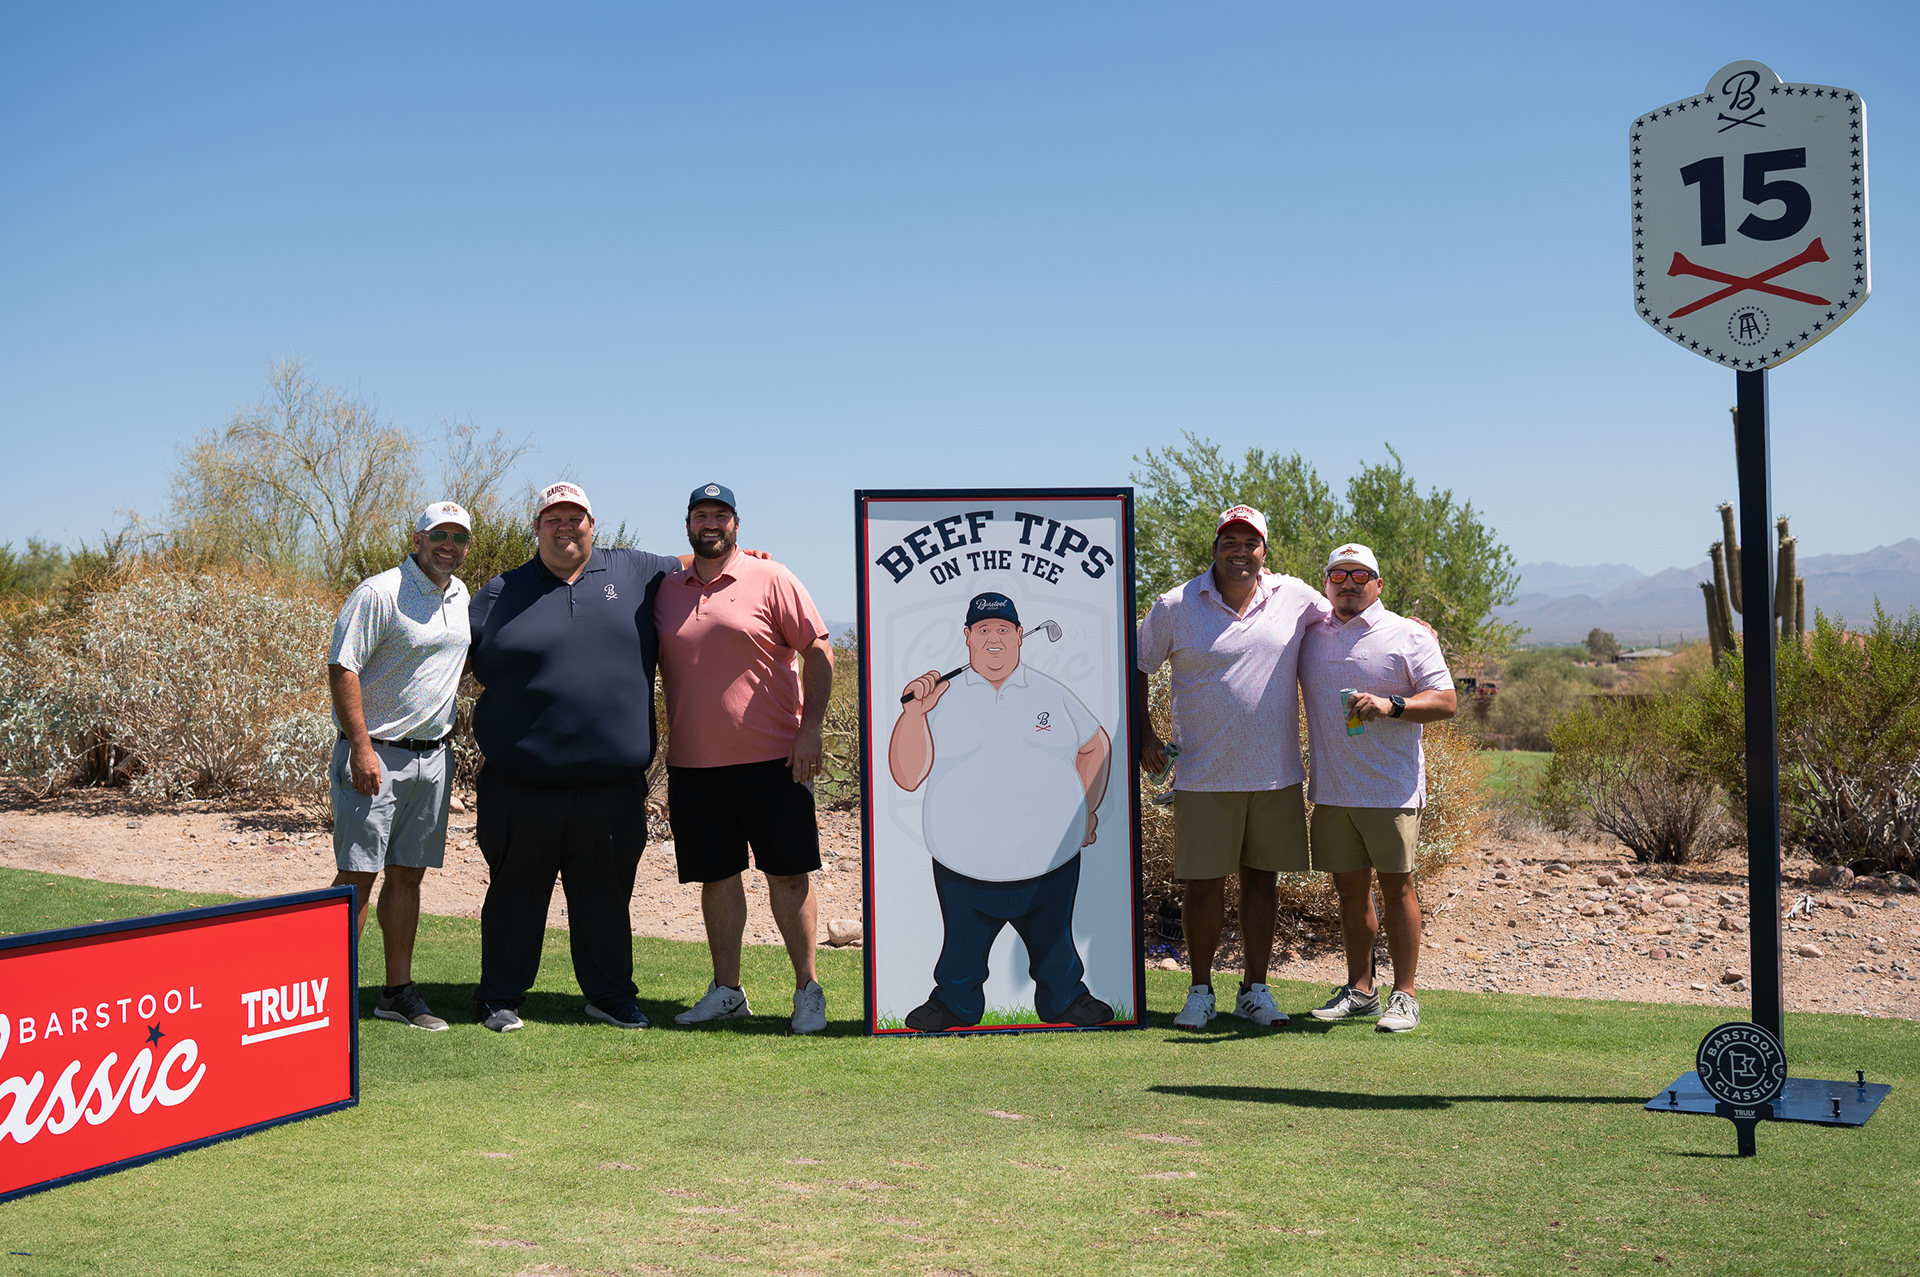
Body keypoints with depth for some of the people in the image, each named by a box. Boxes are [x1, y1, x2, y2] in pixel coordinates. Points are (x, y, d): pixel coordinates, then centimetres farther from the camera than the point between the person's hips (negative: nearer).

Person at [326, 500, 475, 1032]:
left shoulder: (460, 595, 13)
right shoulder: (378, 594, -11)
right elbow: (342, 668, -15)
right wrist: (362, 748, -21)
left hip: (433, 756, 7)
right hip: (375, 755, -7)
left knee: (407, 874, 9)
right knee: (358, 875, -7)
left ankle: (398, 990, 14)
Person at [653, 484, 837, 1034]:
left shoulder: (770, 580, -2)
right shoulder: (666, 592, 10)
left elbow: (818, 651, -4)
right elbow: (663, 669, 20)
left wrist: (810, 727, -11)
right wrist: (668, 748, 12)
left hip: (772, 760, -4)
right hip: (693, 764, 4)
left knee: (789, 875, 0)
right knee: (717, 876, 9)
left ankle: (808, 990, 10)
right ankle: (726, 991, 20)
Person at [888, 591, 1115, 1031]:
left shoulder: (1053, 694, 8)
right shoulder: (942, 700, 2)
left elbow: (1096, 745, 23)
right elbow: (906, 776, -5)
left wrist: (1088, 808, 14)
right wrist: (916, 710, -15)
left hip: (1051, 867, 1)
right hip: (964, 873, -1)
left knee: (1055, 949, 14)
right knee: (962, 953, 11)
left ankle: (1063, 999, 36)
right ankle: (954, 1003, 33)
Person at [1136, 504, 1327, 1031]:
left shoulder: (1295, 598, 4)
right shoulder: (1175, 607, -2)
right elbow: (1138, 666, 9)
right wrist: (1143, 734, 2)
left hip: (1275, 774, 2)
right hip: (1203, 776, -2)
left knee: (1262, 879, 9)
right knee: (1202, 885, 1)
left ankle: (1255, 990, 20)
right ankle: (1200, 991, 16)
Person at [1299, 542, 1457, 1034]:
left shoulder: (1408, 636, -1)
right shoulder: (1310, 635, 13)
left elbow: (1446, 701, -6)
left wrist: (1391, 704, -21)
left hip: (1390, 789, -4)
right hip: (1331, 790, 4)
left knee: (1396, 887, -2)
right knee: (1349, 887, 9)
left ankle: (1404, 995, 5)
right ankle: (1359, 989, 19)